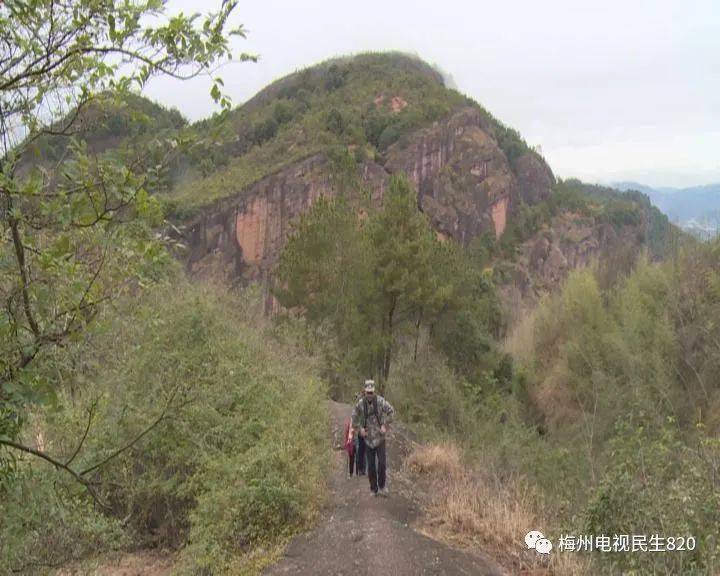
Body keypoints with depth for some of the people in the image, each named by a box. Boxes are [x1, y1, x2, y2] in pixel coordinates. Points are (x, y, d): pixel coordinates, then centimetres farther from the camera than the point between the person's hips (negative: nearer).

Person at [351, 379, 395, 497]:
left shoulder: (380, 401, -11)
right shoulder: (360, 403, -5)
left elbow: (391, 411, -6)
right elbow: (354, 418, 9)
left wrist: (385, 425, -10)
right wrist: (359, 429, -1)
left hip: (380, 437, -1)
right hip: (368, 438, 1)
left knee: (382, 463, -7)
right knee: (371, 465, 5)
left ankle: (382, 486, 13)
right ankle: (374, 489, 15)